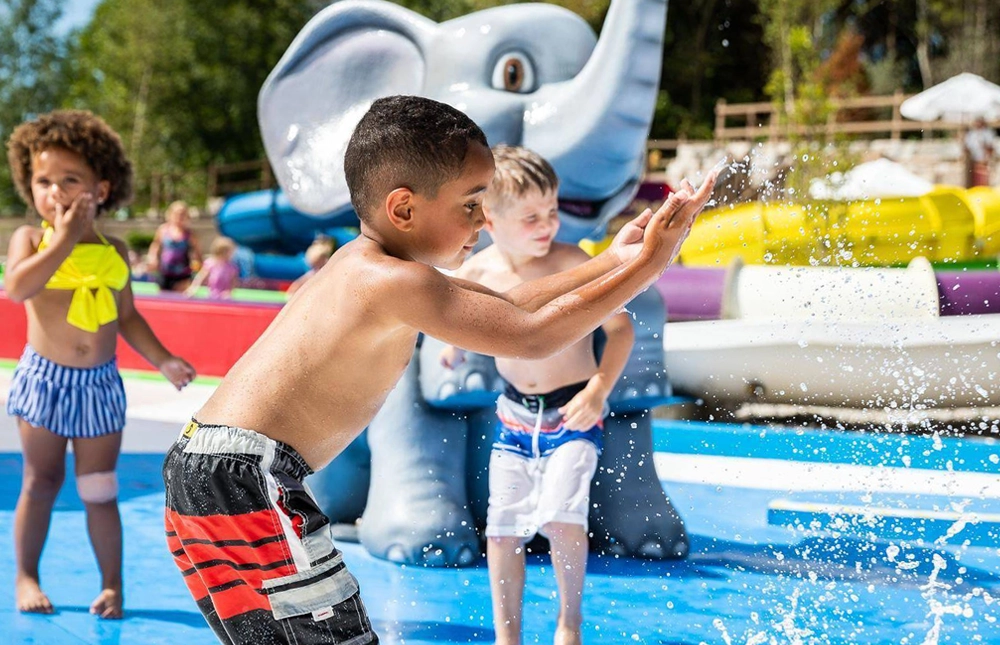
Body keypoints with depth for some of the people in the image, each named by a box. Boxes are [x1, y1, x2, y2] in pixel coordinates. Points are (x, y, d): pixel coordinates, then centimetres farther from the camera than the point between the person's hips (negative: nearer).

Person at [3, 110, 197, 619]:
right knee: (41, 483, 7)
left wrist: (162, 360, 2)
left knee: (99, 490, 6)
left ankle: (111, 583, 15)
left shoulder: (115, 251, 5)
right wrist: (64, 239, -21)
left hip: (100, 384, 2)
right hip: (45, 379, -2)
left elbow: (127, 317, 13)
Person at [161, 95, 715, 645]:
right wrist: (645, 268, -9)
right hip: (246, 482, -10)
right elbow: (531, 337, -15)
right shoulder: (394, 284, -17)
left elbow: (504, 307, 20)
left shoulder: (363, 264, 14)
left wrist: (610, 261, 17)